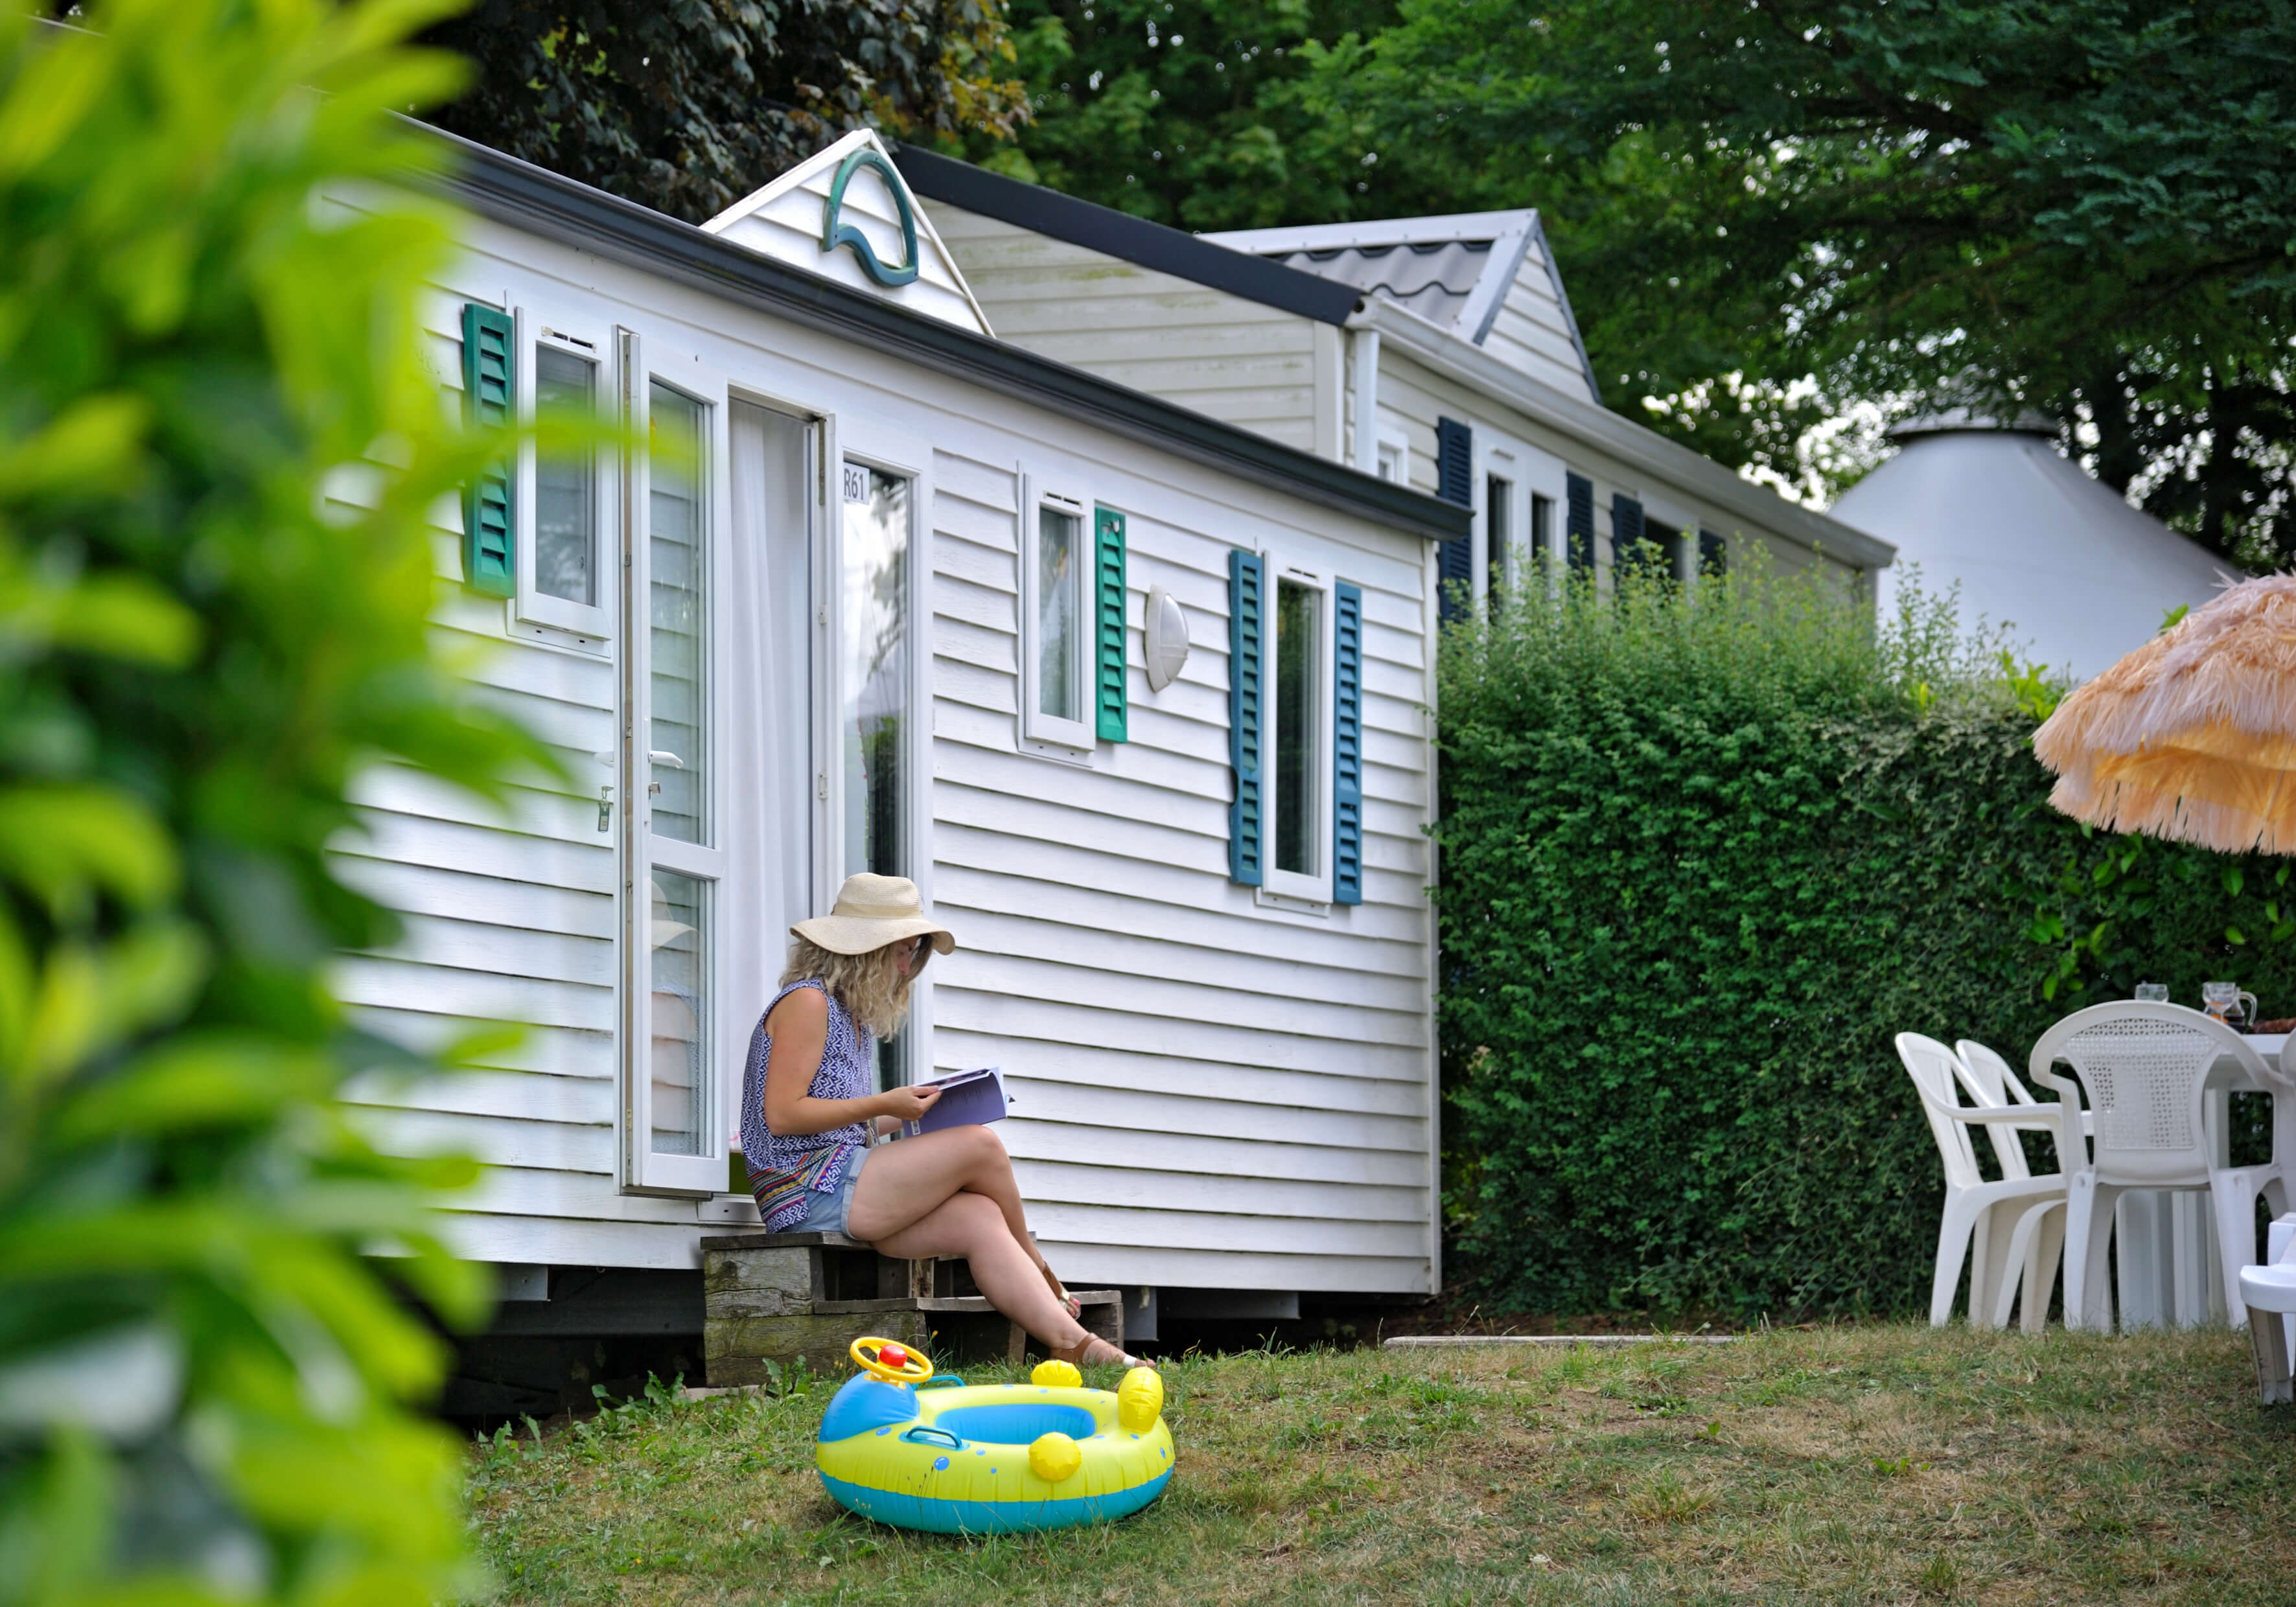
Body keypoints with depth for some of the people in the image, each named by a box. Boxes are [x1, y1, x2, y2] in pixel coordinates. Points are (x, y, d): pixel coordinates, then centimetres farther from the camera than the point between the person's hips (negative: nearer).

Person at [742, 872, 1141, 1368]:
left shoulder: (856, 1016, 23)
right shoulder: (808, 1002, -7)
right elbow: (782, 1115, -16)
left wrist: (910, 1111, 6)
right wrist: (884, 1106, -15)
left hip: (841, 1194, 9)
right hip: (809, 1193, -9)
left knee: (977, 1217, -14)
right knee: (980, 1146, -15)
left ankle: (1070, 1342, -24)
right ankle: (1037, 1268, 8)